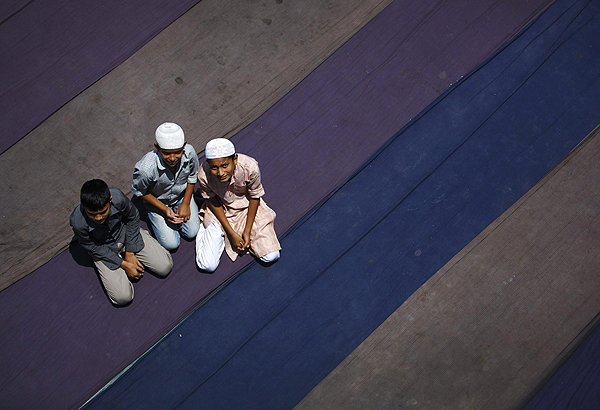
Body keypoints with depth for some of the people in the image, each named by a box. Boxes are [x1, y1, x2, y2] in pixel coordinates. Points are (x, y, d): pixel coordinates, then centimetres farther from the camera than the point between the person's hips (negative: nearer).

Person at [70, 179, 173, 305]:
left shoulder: (117, 197, -32)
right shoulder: (78, 222, -34)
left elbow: (133, 218, -10)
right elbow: (94, 248, -16)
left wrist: (129, 254, -8)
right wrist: (124, 264, -17)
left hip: (124, 232, 2)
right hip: (104, 249, -2)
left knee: (165, 267, -5)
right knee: (122, 297, -16)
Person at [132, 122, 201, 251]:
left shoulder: (189, 153, -31)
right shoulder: (146, 169, -40)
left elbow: (192, 177, -7)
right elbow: (139, 191, -17)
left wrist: (186, 204, -8)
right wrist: (164, 209, -21)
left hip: (182, 195, 3)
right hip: (157, 201, -3)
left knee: (192, 233, 0)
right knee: (171, 244, -4)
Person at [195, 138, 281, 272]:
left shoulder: (250, 167, -32)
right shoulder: (203, 175, -30)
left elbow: (254, 198, -14)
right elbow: (212, 201, -10)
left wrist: (247, 232, -11)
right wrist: (231, 233, -12)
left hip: (247, 209, 1)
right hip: (219, 212, 0)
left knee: (271, 257, -9)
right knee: (208, 265, -10)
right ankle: (204, 227, 17)